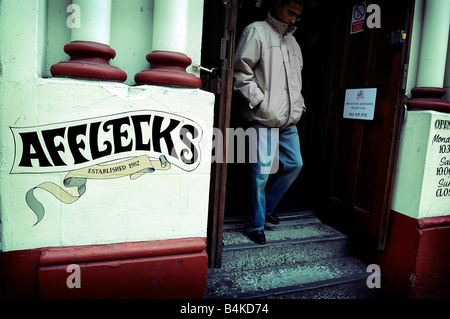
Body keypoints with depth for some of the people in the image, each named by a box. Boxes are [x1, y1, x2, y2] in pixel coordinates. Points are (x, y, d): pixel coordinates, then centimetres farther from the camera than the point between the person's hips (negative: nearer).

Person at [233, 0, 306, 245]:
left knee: (295, 164, 11)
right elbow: (241, 71, -10)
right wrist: (260, 102, -15)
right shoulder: (257, 32, -2)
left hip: (289, 121, 8)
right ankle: (255, 225, 13)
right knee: (261, 172, -4)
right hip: (263, 119, -8)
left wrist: (299, 105, 15)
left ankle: (266, 208, 28)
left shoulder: (293, 43, 22)